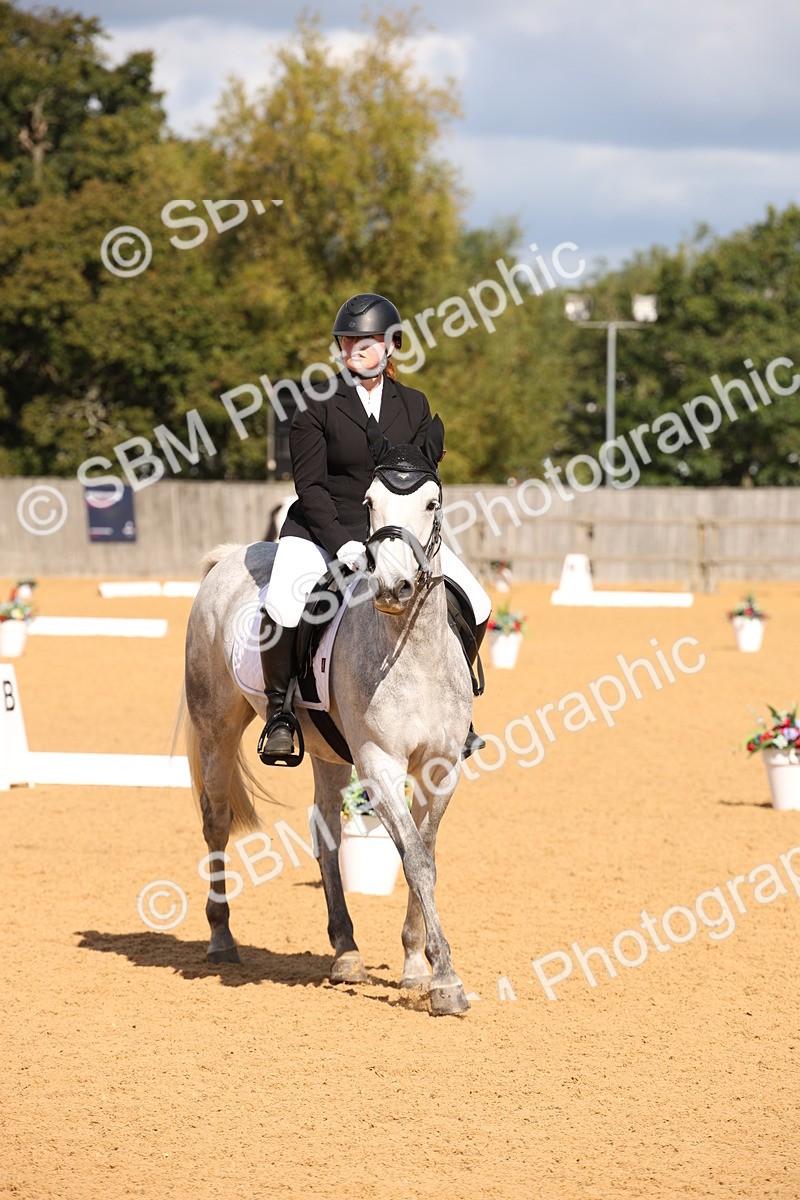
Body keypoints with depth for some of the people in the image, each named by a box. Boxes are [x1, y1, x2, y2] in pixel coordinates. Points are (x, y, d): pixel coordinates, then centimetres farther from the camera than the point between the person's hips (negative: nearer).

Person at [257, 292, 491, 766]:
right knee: (282, 605, -32)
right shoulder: (318, 405, -5)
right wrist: (344, 545, -22)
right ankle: (281, 712, -12)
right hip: (322, 529, -4)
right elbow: (310, 486, -9)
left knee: (475, 605, -8)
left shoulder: (414, 406, 6)